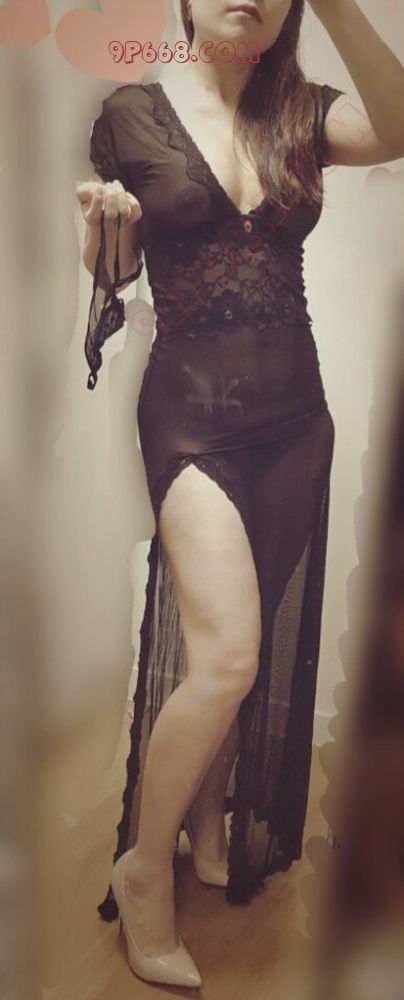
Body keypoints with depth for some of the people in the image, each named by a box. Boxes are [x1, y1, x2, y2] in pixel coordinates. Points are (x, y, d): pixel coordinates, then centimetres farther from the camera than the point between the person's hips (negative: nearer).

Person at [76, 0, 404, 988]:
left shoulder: (301, 113, 10)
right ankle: (144, 868, 9)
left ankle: (211, 820, 36)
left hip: (295, 415, 4)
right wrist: (103, 226, -12)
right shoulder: (131, 113, 4)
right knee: (226, 653, -15)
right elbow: (108, 273, 8)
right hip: (193, 413, -4)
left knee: (252, 648, 12)